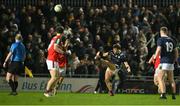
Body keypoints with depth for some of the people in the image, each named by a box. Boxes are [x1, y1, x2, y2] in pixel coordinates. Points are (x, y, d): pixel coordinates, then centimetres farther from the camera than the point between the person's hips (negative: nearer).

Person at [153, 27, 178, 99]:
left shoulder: (160, 39, -5)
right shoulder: (171, 40, 14)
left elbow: (158, 50, -15)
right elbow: (176, 51, 17)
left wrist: (154, 57, -2)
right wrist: (174, 60, 27)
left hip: (164, 61, -6)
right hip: (171, 62, 6)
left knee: (160, 78, -7)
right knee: (171, 79, 14)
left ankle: (163, 94, -20)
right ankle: (173, 95, 15)